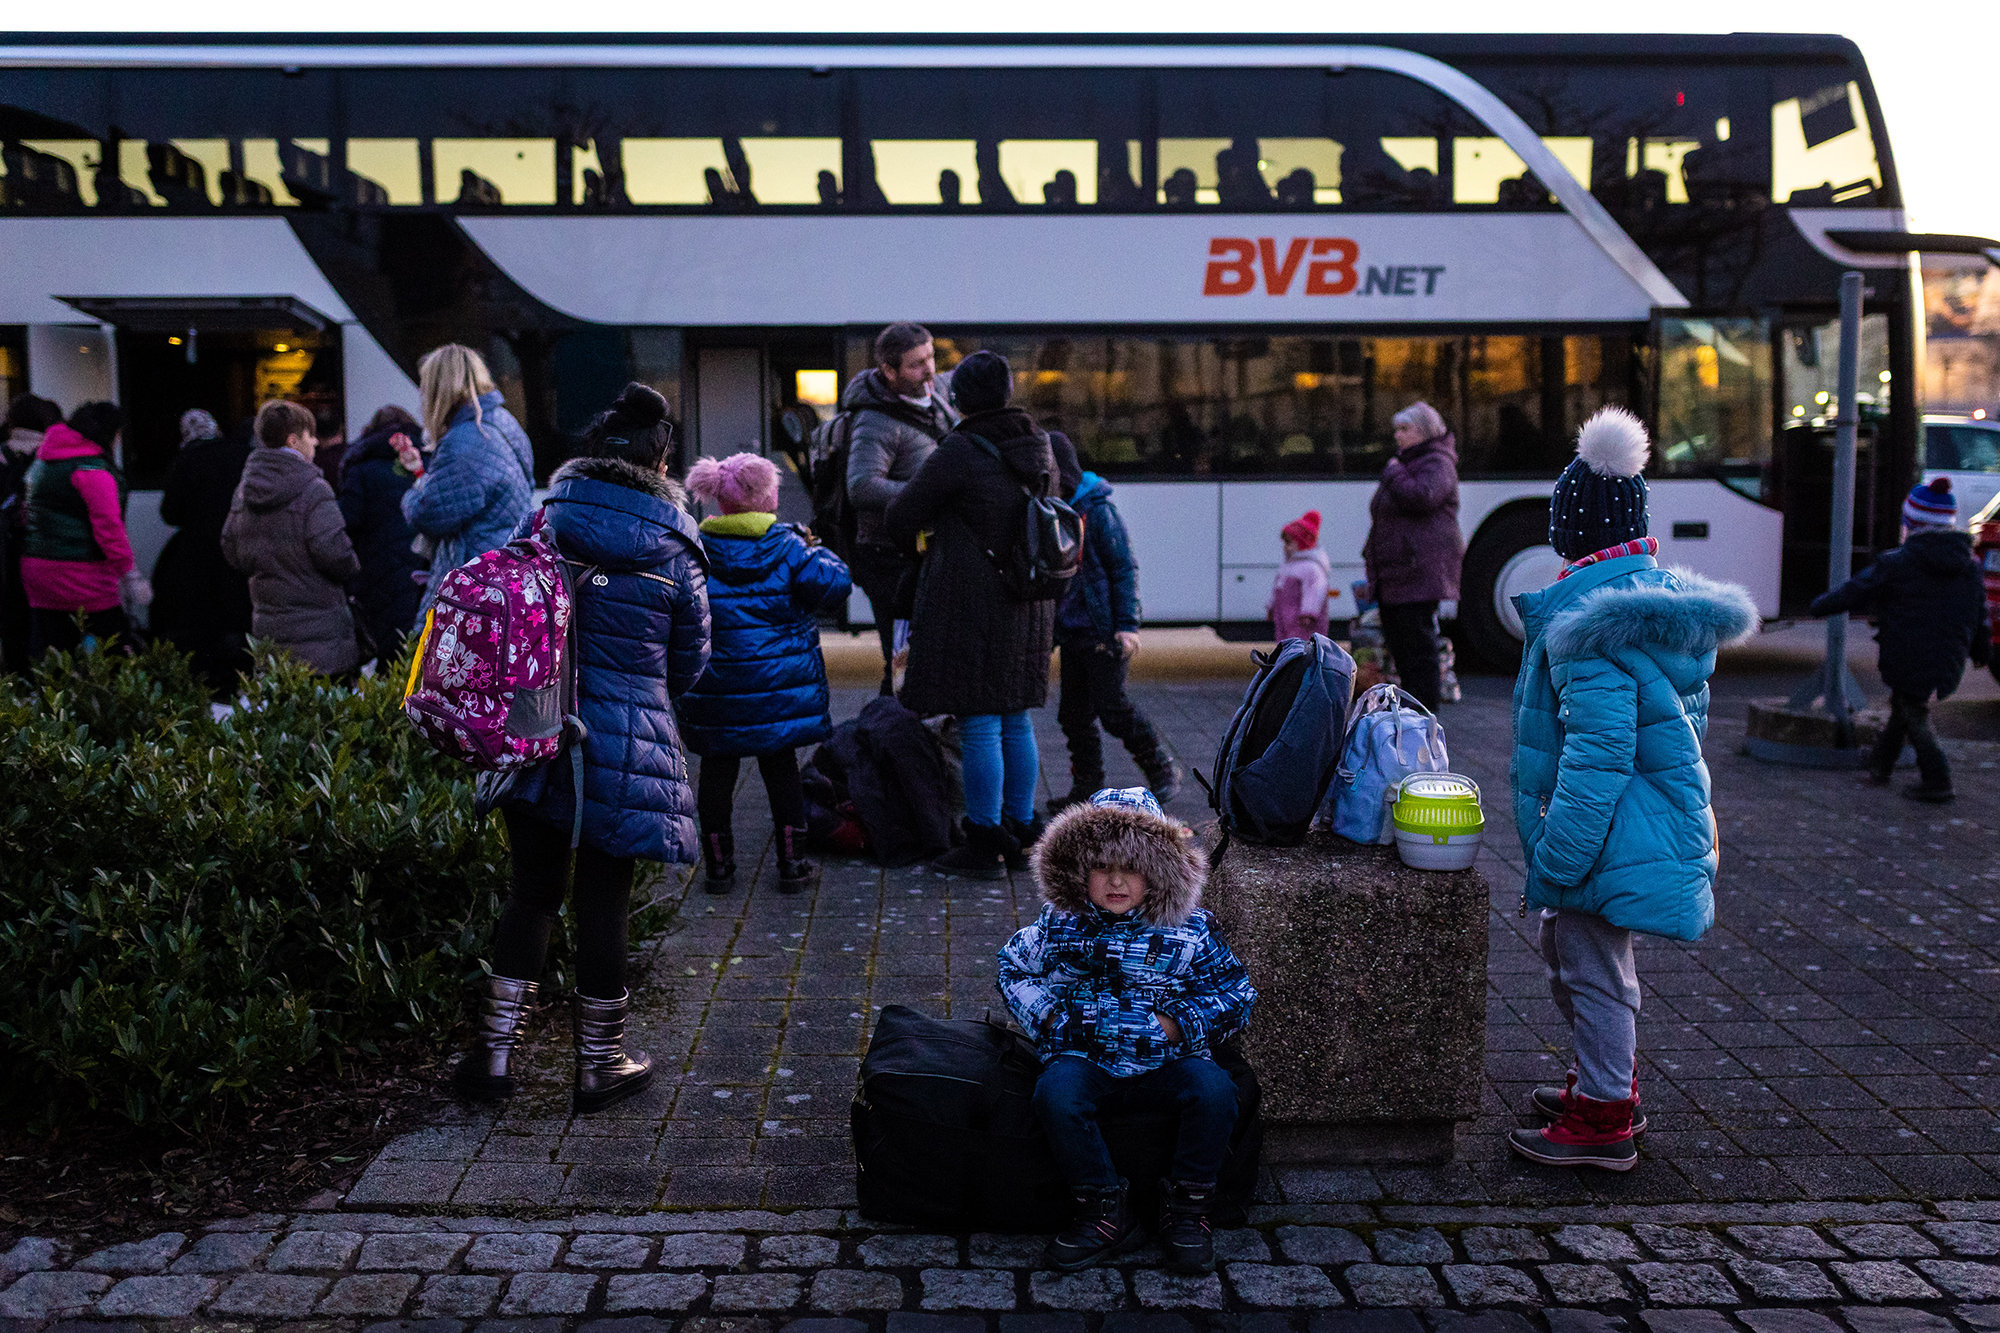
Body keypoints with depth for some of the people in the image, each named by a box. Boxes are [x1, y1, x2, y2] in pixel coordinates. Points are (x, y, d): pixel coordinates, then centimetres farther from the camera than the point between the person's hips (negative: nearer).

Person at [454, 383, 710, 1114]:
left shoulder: (541, 522, 1)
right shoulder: (674, 553, -4)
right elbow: (689, 666, 8)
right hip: (626, 745, -3)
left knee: (533, 889, 16)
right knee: (602, 901, 7)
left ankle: (495, 1048, 18)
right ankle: (600, 1061, 21)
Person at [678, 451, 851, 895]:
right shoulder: (786, 546, -9)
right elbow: (833, 584, -7)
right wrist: (818, 552, 11)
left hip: (716, 688, 1)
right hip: (780, 689, -1)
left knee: (717, 770, 12)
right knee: (781, 767, 11)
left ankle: (719, 864, 17)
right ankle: (791, 863, 16)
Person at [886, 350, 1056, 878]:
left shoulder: (960, 452, -15)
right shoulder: (1040, 447, 7)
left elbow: (899, 519, -7)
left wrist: (916, 537, 15)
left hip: (969, 602, -7)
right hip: (1026, 602, 7)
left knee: (979, 726, -2)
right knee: (1015, 721, 14)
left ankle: (984, 845, 5)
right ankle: (1019, 834, 23)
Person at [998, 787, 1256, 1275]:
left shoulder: (1190, 929, 0)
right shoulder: (1060, 923, 4)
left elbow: (1236, 993, 6)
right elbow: (1013, 968, 17)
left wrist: (1176, 1025, -8)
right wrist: (1052, 1015, 0)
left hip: (1163, 1061, 0)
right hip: (1084, 1059, 0)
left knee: (1215, 1089, -30)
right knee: (1055, 1094, -33)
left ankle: (1185, 1210, -9)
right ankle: (1106, 1214, -15)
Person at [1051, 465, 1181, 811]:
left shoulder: (1098, 510, -10)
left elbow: (1124, 568, -10)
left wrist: (1127, 624, -16)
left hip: (1103, 631, -7)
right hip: (1071, 633, 7)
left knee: (1111, 705, -8)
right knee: (1073, 712, 7)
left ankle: (1162, 769, 8)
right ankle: (1087, 788, 17)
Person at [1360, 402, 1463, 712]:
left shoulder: (1437, 465, -7)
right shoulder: (1408, 463, 22)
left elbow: (1421, 497, -28)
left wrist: (1393, 473, -11)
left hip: (1418, 572, -10)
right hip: (1393, 576, 10)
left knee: (1418, 646, -9)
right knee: (1399, 644, 12)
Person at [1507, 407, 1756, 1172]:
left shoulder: (1589, 621, -22)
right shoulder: (1664, 598, 9)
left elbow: (1598, 750, -26)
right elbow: (1687, 720, 18)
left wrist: (1557, 856, -22)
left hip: (1608, 832, -10)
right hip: (1664, 815, 10)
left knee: (1590, 967, 3)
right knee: (1566, 950, 23)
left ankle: (1604, 1123, 15)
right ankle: (1609, 1082, 38)